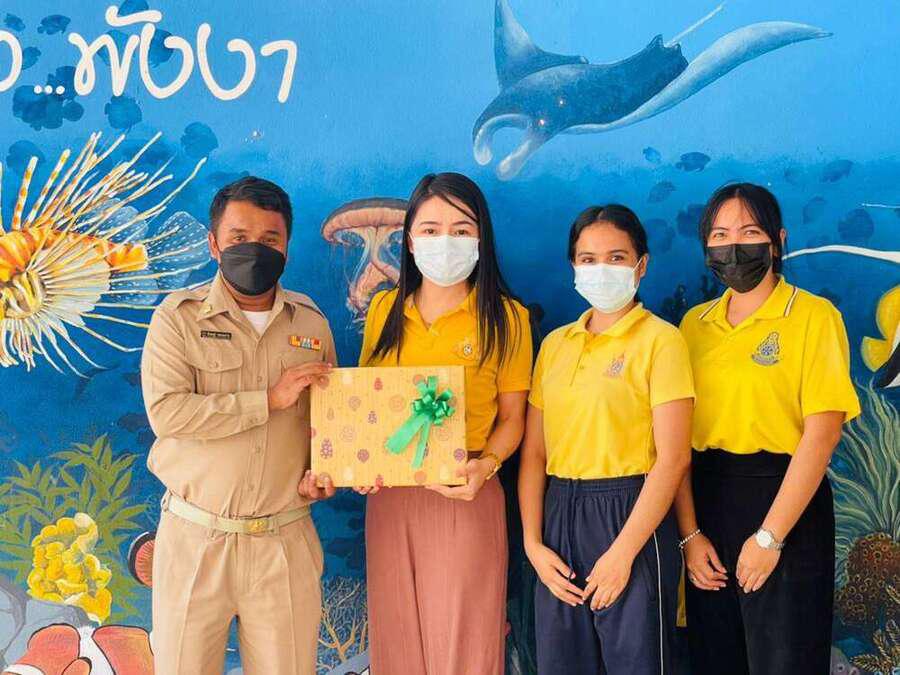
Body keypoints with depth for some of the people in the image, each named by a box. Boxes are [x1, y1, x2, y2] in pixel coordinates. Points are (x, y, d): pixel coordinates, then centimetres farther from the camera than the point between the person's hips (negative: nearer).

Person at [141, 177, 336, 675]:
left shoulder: (310, 321, 7)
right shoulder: (179, 317, -4)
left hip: (286, 540, 3)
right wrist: (270, 399, -18)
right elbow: (166, 412, -18)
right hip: (196, 538, -2)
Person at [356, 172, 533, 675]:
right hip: (388, 496, 3)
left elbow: (512, 417, 1)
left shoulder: (505, 317, -1)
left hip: (465, 498, -3)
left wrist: (485, 465, -18)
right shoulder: (385, 309, 8)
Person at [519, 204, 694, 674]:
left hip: (631, 516, -5)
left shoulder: (660, 339, -5)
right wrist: (533, 543, -1)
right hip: (559, 517, 5)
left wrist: (623, 552, -15)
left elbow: (673, 459, -11)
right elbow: (534, 453, 9)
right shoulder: (554, 344, 10)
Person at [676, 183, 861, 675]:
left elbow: (821, 434, -12)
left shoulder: (813, 316, -5)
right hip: (705, 500, 4)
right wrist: (689, 533, -5)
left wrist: (770, 537, -14)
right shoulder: (695, 324, 7)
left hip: (784, 498, -4)